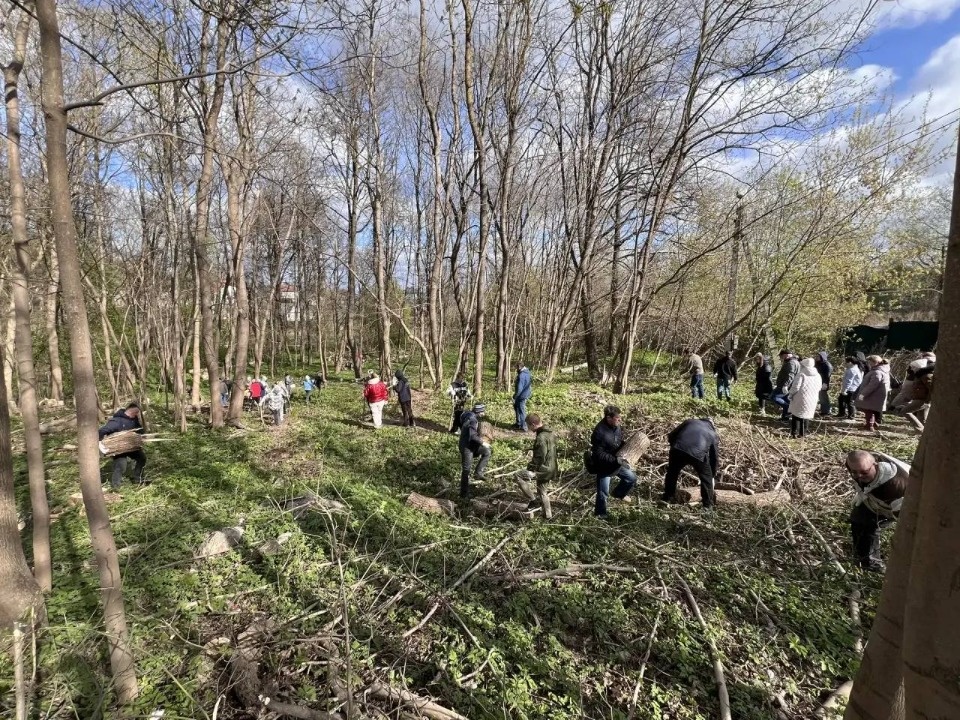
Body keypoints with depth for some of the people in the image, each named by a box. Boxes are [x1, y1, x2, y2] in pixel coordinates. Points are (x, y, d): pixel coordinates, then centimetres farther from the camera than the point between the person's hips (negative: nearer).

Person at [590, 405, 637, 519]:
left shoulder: (617, 427, -7)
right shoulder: (599, 432, -31)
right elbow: (599, 454, -28)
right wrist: (616, 460, -31)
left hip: (617, 462, 7)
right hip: (604, 466, -7)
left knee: (632, 477, 17)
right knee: (603, 492, 6)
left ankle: (618, 494, 42)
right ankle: (600, 513, 29)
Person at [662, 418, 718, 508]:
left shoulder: (689, 421, 28)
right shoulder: (713, 434, 28)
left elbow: (670, 436, 22)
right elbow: (715, 457, 29)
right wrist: (713, 474, 41)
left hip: (678, 449, 1)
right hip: (698, 454, -1)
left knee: (672, 473, 26)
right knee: (706, 478, 25)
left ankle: (668, 497, 37)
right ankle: (708, 504, 33)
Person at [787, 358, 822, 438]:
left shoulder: (801, 374, -14)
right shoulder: (818, 376, 7)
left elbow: (795, 387, -16)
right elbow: (819, 388, 13)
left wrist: (790, 394, -2)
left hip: (800, 399, -5)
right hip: (812, 400, 5)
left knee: (796, 415, 5)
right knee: (806, 416, 15)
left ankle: (794, 433, 3)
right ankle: (802, 433, 17)